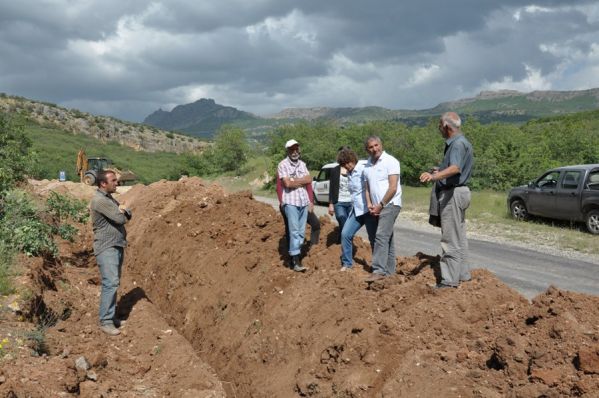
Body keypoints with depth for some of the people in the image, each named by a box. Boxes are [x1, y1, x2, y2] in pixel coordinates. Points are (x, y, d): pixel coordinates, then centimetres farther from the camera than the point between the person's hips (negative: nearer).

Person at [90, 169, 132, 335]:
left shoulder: (109, 198, 15)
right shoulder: (99, 200, -17)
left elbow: (128, 216, 12)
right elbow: (120, 219, -21)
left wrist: (123, 210, -10)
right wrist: (121, 211, 2)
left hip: (117, 246, 10)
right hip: (106, 248, -10)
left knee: (113, 282, 13)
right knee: (110, 283, -14)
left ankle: (110, 315, 21)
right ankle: (105, 321, -11)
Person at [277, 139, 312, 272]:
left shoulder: (302, 164, 14)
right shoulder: (283, 165, -5)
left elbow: (309, 180, 3)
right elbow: (287, 183, -15)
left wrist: (295, 181, -9)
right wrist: (302, 181, -1)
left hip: (303, 201, 6)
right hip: (291, 202, -6)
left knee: (301, 232, 6)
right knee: (294, 231, -9)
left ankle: (294, 257, 14)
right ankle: (296, 262, -10)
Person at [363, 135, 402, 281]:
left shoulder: (390, 161, -7)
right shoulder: (367, 165, 14)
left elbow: (393, 188, -13)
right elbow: (367, 187, 16)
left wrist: (380, 205, -13)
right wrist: (369, 204, 0)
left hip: (390, 204, -7)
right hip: (376, 208, 7)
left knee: (381, 236, -17)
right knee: (387, 239, 10)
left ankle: (379, 270, -20)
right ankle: (389, 270, 14)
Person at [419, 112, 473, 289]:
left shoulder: (458, 144, -18)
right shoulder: (456, 143, 15)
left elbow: (456, 168, -36)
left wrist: (434, 176, -50)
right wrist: (439, 172, 37)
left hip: (453, 193, -11)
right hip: (456, 192, 11)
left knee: (451, 239, -9)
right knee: (458, 237, 18)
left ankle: (450, 280, -6)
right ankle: (462, 273, 27)